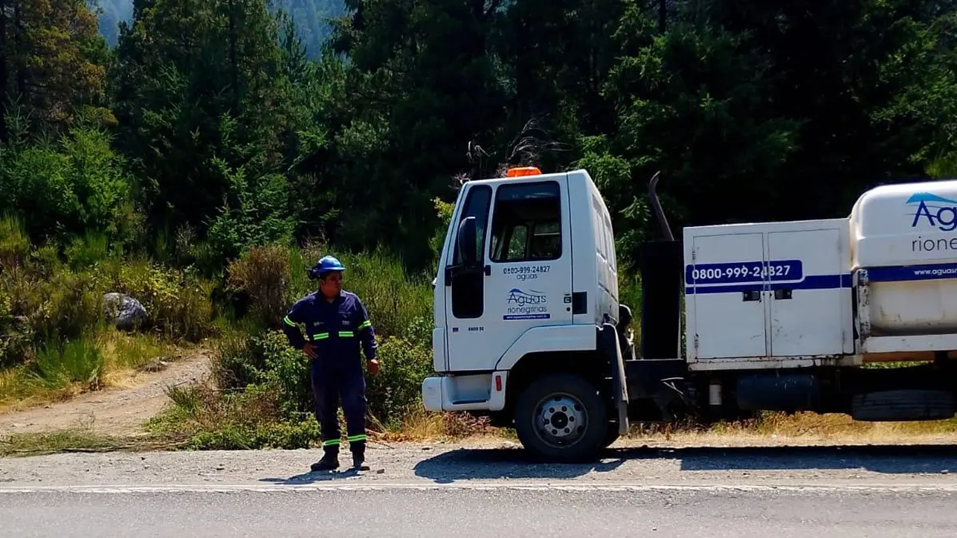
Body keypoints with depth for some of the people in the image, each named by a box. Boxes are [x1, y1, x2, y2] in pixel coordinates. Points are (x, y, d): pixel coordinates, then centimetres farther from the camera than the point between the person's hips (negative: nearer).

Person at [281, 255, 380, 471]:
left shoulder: (352, 301, 4)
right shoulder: (307, 305, 4)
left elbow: (366, 330, 8)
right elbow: (288, 325, 19)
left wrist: (371, 356, 0)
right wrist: (301, 345, 9)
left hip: (350, 368, -1)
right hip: (322, 370, 1)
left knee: (355, 408, -9)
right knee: (326, 412, 9)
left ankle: (358, 454, -2)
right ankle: (330, 455, 18)